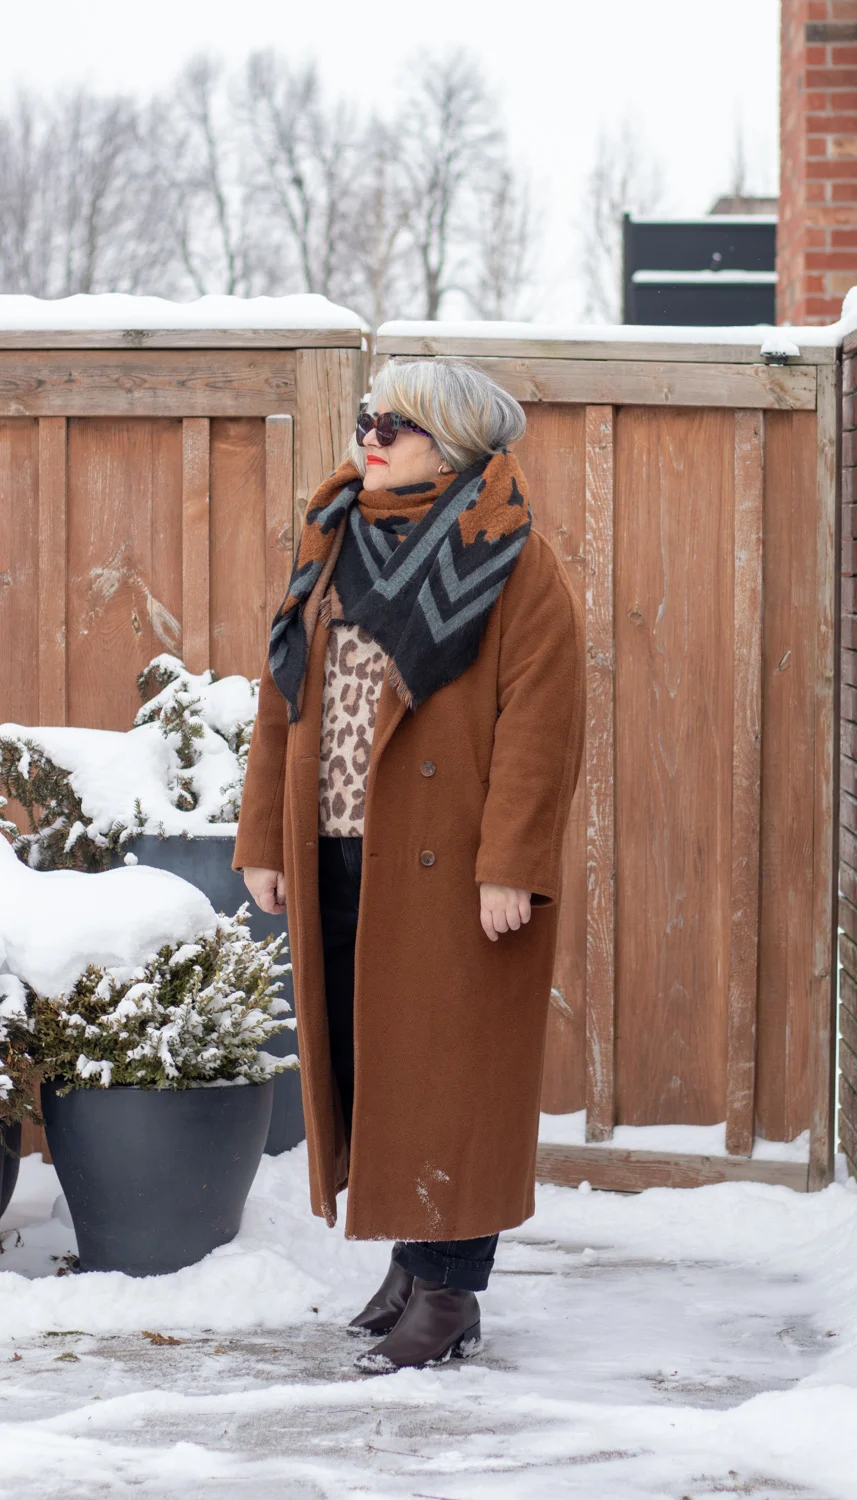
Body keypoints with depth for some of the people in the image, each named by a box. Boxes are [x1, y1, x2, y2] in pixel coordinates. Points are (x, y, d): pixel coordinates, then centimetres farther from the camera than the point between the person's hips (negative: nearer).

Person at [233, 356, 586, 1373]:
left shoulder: (516, 569, -7)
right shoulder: (332, 549, 13)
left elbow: (540, 721, -12)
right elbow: (283, 703, 15)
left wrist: (509, 865, -19)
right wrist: (263, 841, 9)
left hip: (449, 868, -6)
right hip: (337, 861, 7)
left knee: (449, 1065, -3)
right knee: (363, 1059, 11)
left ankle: (449, 1291, 1)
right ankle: (411, 1257, 24)